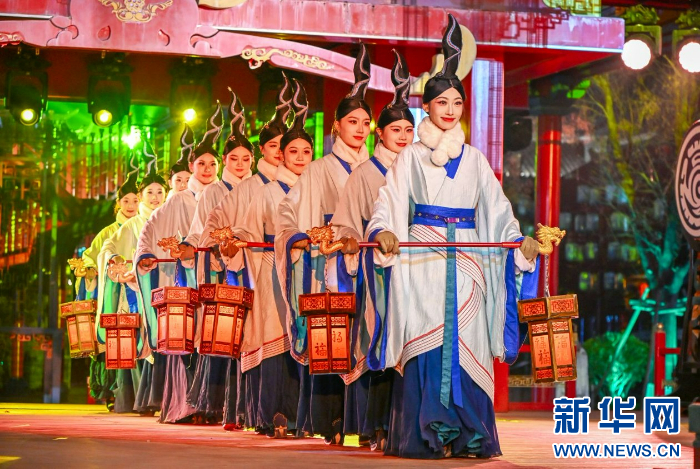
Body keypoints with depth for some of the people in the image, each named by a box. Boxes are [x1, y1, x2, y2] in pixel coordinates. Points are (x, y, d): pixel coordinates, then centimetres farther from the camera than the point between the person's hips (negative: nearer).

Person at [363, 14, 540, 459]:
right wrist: (384, 232, -23)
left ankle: (469, 435, -4)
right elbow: (389, 205, -2)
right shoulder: (411, 156, 8)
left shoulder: (474, 159, 15)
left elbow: (497, 208, 10)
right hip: (421, 259, -2)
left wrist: (521, 240, -6)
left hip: (466, 260, 2)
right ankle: (425, 435, -8)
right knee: (426, 343, -9)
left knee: (466, 342, -5)